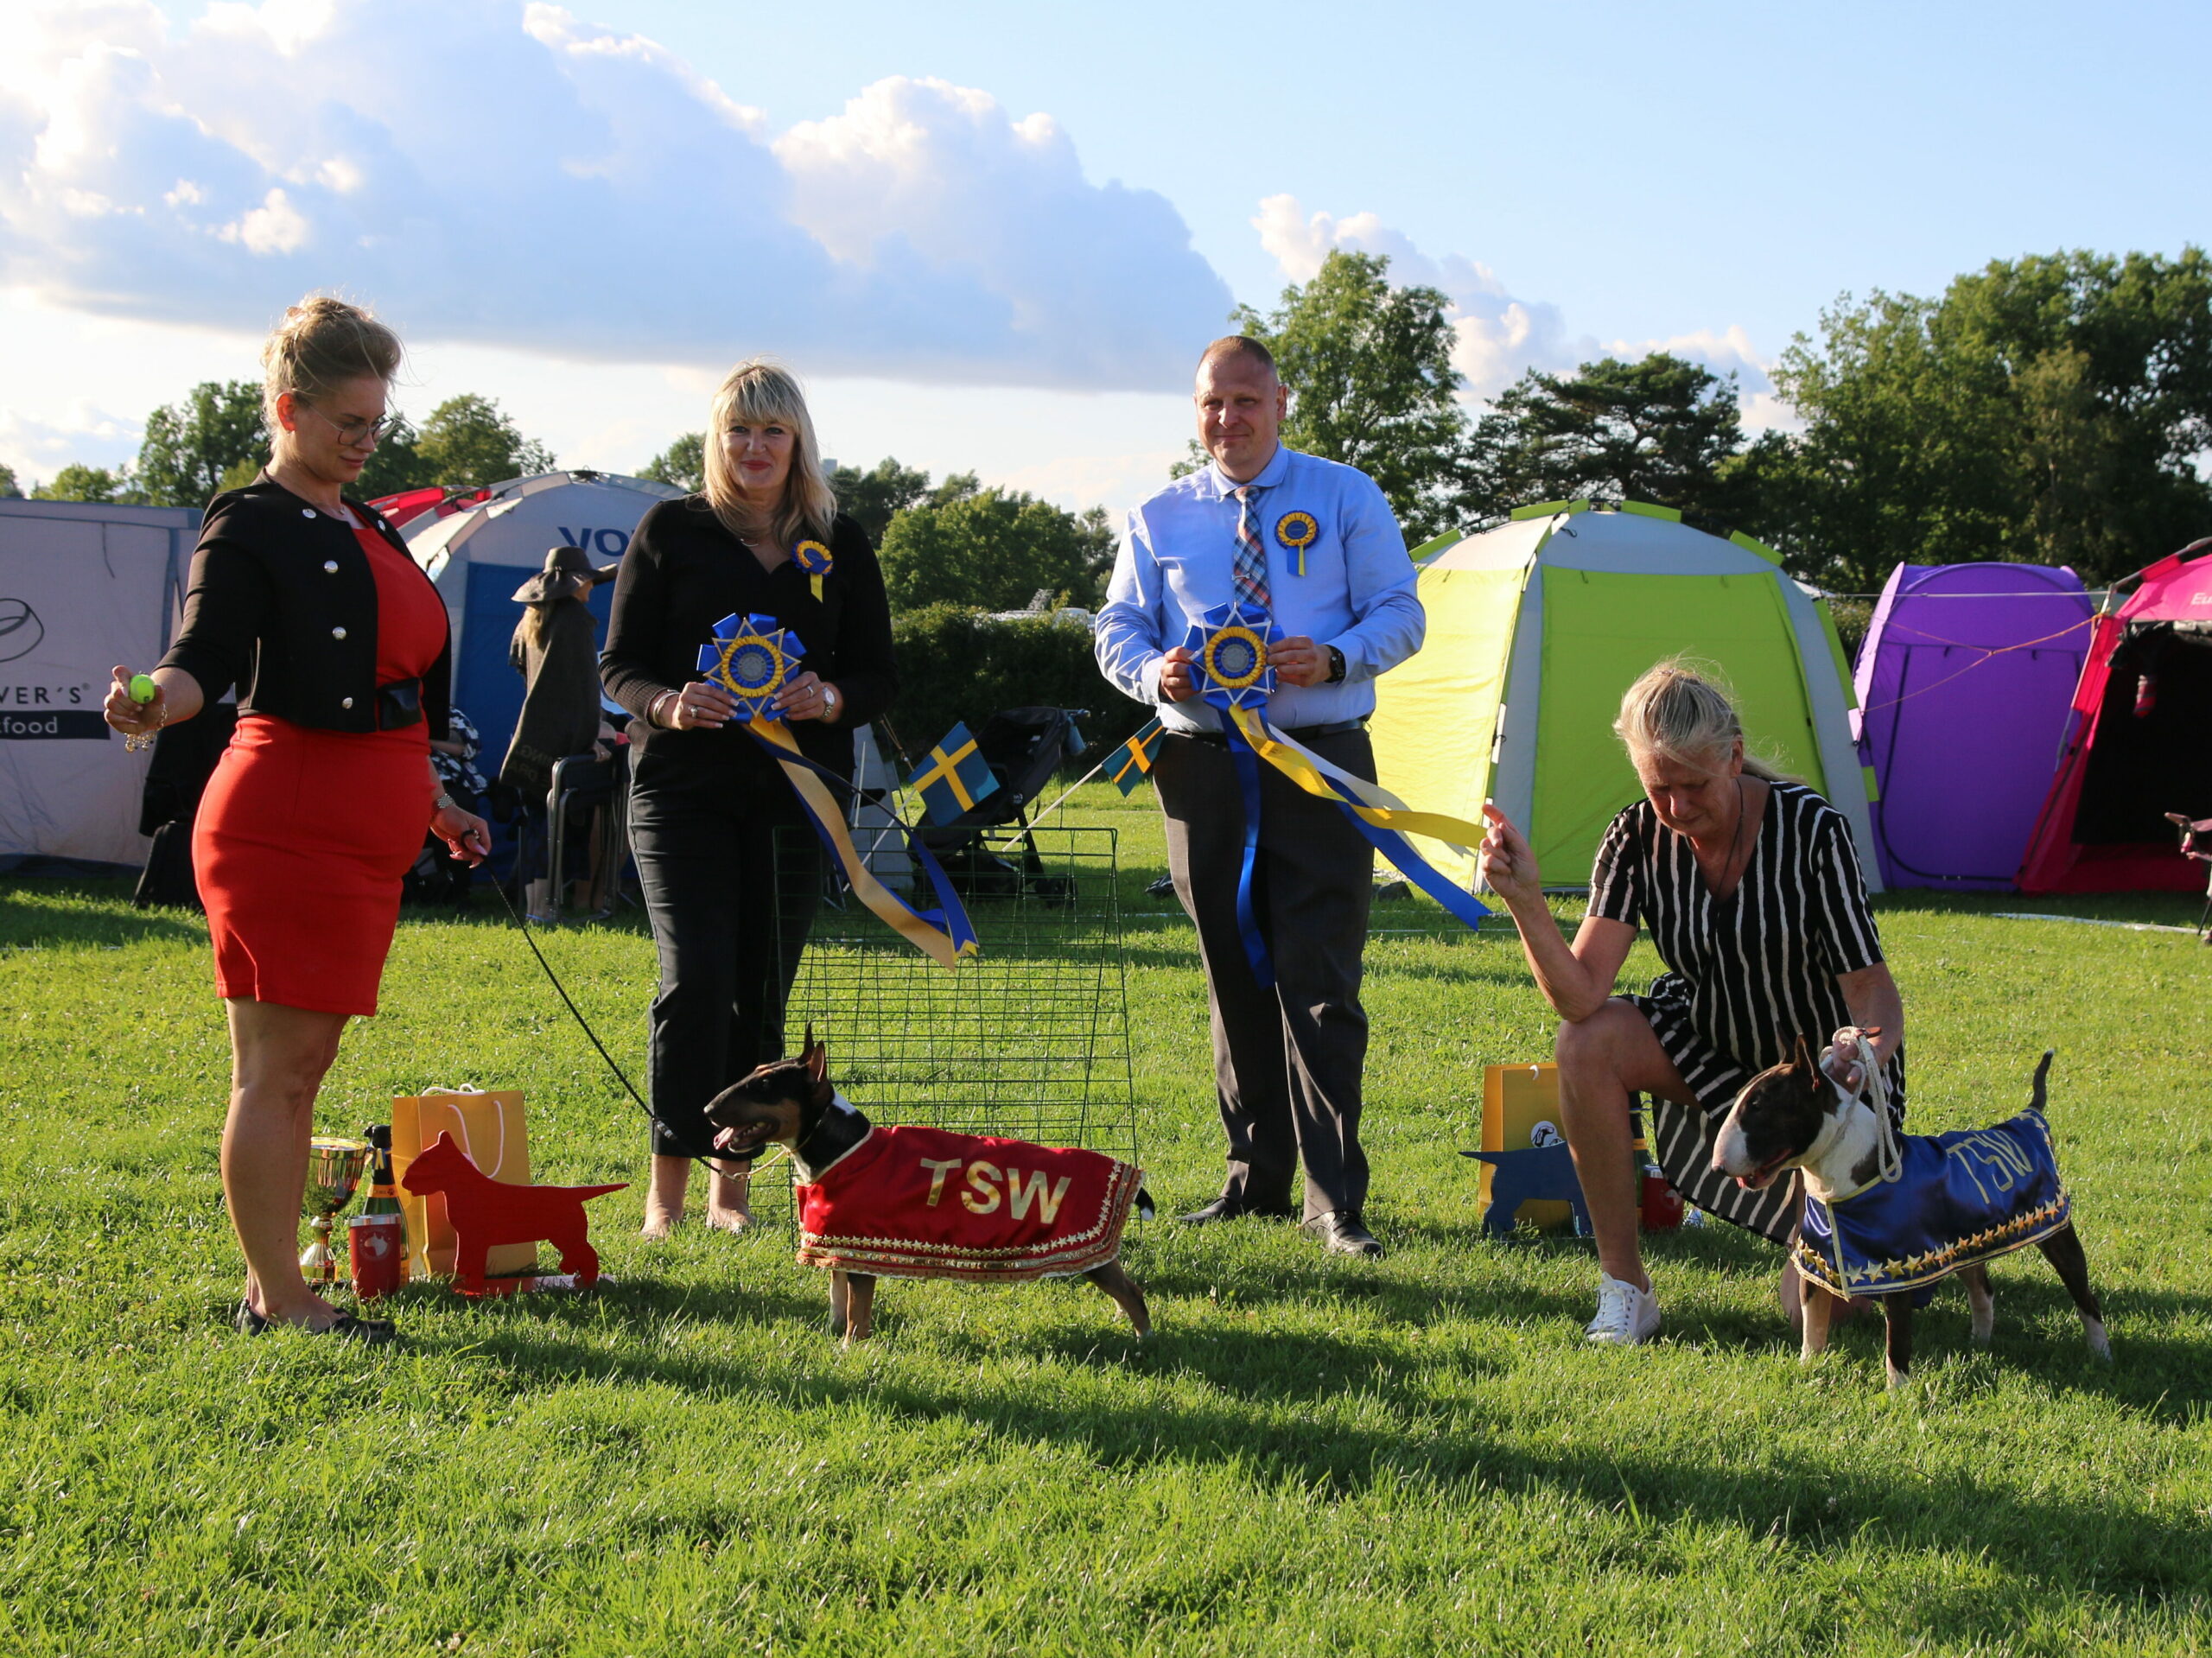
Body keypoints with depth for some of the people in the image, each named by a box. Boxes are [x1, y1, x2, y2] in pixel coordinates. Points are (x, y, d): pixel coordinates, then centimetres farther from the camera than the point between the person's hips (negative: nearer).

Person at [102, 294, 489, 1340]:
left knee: (304, 1067, 11)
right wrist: (157, 701, -41)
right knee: (273, 1067, -6)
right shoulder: (249, 528, -7)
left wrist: (432, 805, 28)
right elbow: (206, 657, -20)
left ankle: (274, 1287, 17)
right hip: (285, 827, -9)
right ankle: (280, 1302, -4)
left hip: (362, 835, 9)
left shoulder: (366, 532, 19)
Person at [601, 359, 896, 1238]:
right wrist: (667, 703, -17)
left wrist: (829, 699, -12)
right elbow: (618, 662, 4)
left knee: (763, 992, 3)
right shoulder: (671, 530, 4)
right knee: (697, 978, -14)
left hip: (795, 793, 2)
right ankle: (666, 1188, -6)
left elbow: (878, 675, 10)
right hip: (683, 787, -2)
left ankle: (730, 1187, 13)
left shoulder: (842, 545, 10)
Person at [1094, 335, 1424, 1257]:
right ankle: (1256, 1175, 18)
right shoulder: (1159, 519, 14)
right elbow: (1117, 628, 12)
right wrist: (1154, 672, -11)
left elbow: (1400, 616, 3)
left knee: (1319, 982, -10)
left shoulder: (1345, 498, 7)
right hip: (1203, 768, 3)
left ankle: (1334, 1198, -8)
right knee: (1234, 981, 8)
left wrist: (1336, 658, -18)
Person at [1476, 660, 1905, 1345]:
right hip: (1717, 1054, 3)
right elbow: (1581, 998, -25)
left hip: (1824, 1065, -3)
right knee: (1588, 1045, -29)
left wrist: (1866, 1050, -45)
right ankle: (1624, 1288, -16)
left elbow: (1871, 988, -22)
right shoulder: (1638, 840, -16)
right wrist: (1527, 903, -40)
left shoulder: (1811, 828, -24)